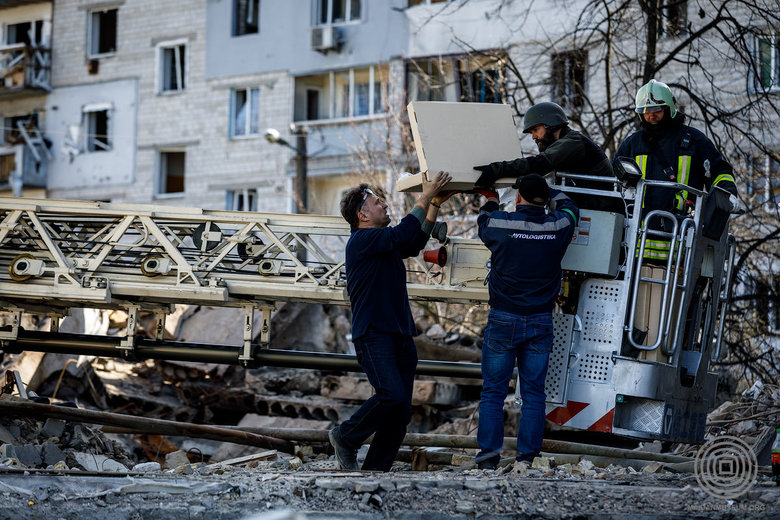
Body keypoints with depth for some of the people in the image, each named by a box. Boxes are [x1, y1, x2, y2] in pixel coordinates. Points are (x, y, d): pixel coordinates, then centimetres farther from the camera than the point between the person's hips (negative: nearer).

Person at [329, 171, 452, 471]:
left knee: (402, 410, 2)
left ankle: (376, 468, 8)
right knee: (392, 394, -23)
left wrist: (435, 204, 24)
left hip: (400, 336, 9)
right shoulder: (361, 241, -7)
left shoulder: (384, 244, 20)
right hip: (372, 334, -9)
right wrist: (425, 198, -12)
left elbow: (416, 241, 33)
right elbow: (403, 235, -19)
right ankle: (345, 437, -1)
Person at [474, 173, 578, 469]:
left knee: (493, 391, 5)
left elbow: (483, 220, 19)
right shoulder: (558, 227, -1)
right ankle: (528, 457, 4)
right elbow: (568, 207, 24)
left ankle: (489, 454, -1)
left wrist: (491, 200, 40)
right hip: (541, 323, 2)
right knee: (533, 394, 6)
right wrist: (547, 190, 39)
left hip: (503, 321, -2)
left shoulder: (498, 224, -7)